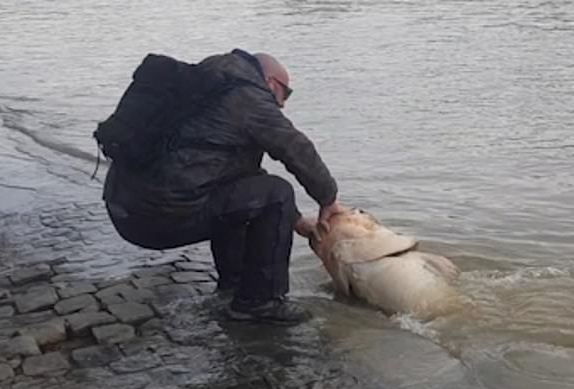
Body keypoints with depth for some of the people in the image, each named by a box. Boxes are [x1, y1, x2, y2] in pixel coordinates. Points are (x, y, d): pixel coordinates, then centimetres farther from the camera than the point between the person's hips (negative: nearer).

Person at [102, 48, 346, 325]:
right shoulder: (250, 98, -3)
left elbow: (244, 169, 30)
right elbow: (298, 150, -2)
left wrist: (294, 219, 31)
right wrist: (328, 199, 17)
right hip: (168, 216, -10)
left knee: (233, 188, 30)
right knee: (277, 194, -2)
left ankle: (233, 278, 37)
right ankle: (259, 300, 3)